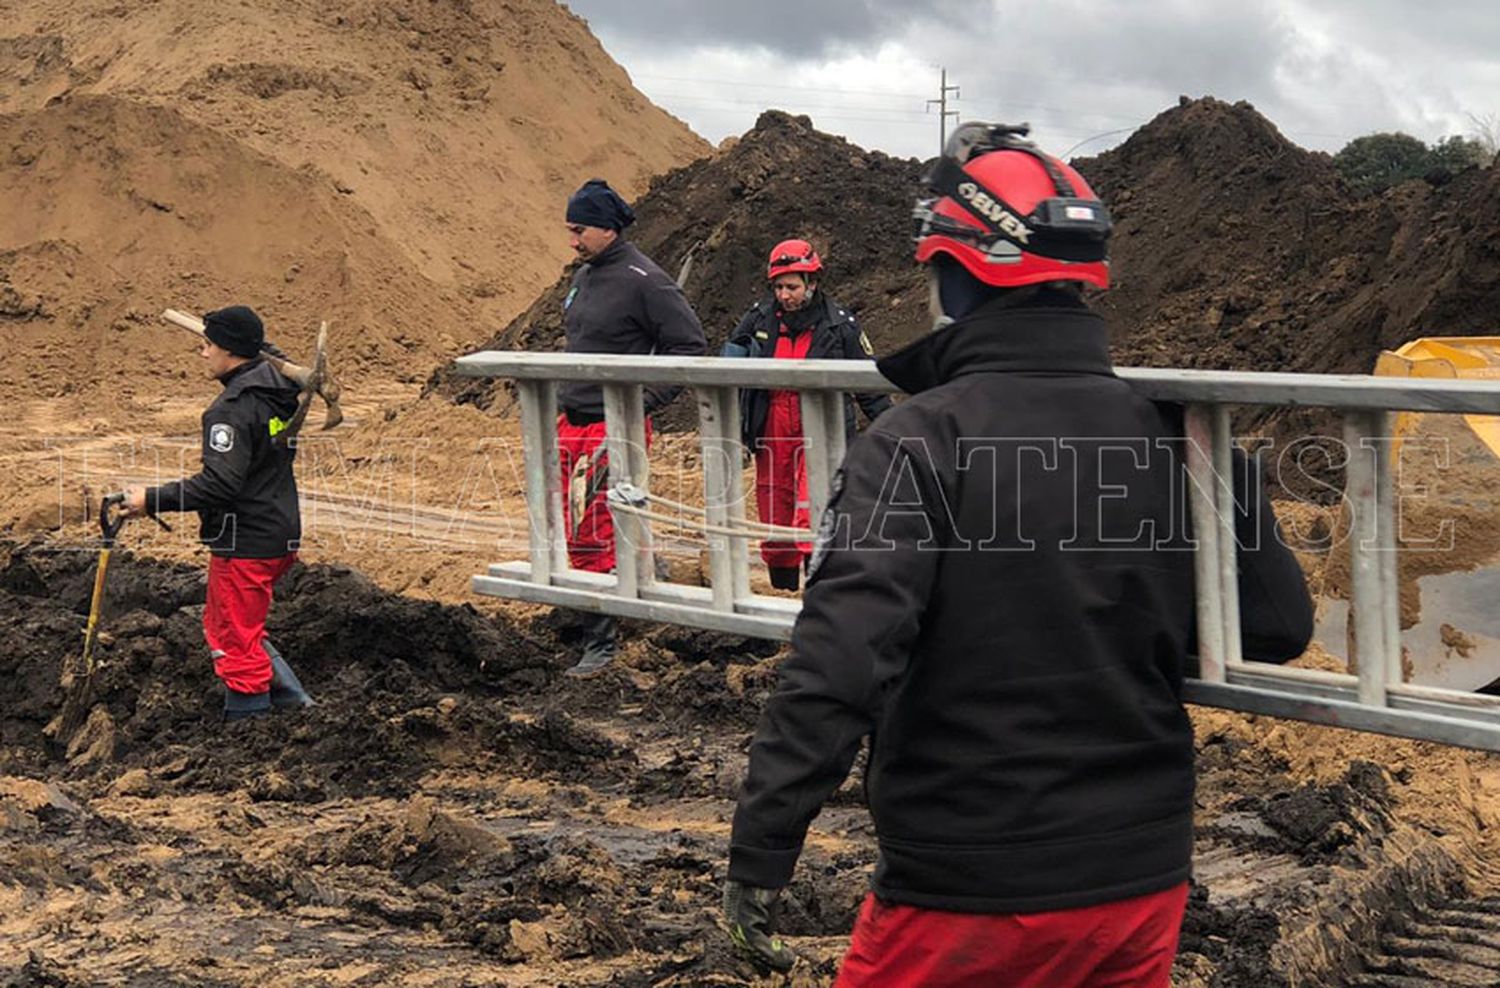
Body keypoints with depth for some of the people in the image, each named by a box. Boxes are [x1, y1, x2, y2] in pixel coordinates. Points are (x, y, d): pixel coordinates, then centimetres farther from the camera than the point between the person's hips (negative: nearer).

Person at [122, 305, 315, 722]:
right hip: (278, 534, 10)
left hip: (246, 543, -10)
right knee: (222, 625, 22)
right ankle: (293, 700, 22)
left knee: (237, 641, 1)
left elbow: (220, 483, -27)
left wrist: (152, 500, -22)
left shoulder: (233, 408, -20)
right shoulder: (275, 394, 9)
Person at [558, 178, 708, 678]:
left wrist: (644, 400, -17)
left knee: (594, 538, -9)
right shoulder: (584, 276, 13)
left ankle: (599, 642, -2)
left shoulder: (643, 280, -13)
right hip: (572, 425, 9)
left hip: (614, 428, -9)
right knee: (578, 536, 13)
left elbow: (689, 346, -12)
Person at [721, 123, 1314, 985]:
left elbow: (841, 660, -25)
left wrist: (762, 852, -22)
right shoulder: (1173, 436, 0)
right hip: (1146, 880, 5)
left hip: (973, 892, -5)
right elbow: (1280, 626, 4)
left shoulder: (919, 443, -15)